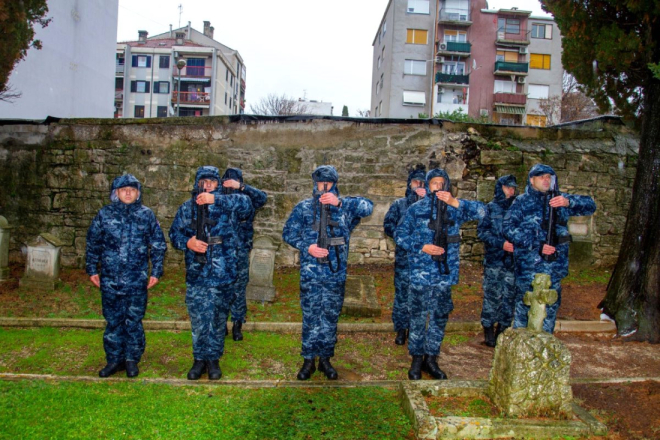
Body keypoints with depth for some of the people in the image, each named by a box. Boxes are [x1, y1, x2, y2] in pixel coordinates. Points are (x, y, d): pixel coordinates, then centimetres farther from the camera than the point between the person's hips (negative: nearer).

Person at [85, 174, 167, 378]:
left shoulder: (146, 215, 3)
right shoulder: (104, 214, 5)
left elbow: (158, 245, 7)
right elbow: (93, 244, 11)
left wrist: (156, 271, 3)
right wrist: (92, 269, 8)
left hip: (137, 280, -1)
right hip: (110, 279, 1)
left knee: (134, 321, 5)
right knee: (113, 321, 8)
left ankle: (132, 359, 18)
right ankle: (114, 359, 21)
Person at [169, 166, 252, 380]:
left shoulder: (227, 205, 1)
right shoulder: (187, 208, 8)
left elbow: (245, 203, -20)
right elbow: (174, 234, 9)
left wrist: (215, 199, -28)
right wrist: (187, 243, -13)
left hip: (223, 274, -1)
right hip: (196, 275, 1)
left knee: (218, 319, 9)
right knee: (198, 320, 7)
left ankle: (213, 359, 23)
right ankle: (199, 359, 23)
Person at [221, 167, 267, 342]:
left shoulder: (246, 200, -1)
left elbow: (262, 197, -18)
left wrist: (240, 186, -25)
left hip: (240, 253, -1)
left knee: (239, 290, 6)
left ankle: (237, 325, 17)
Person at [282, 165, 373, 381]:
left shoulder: (345, 205, 4)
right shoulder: (303, 207, 5)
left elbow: (367, 207, -13)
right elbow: (288, 232, 5)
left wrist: (339, 202, -25)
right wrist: (307, 247, -10)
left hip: (336, 272, 1)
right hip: (310, 272, -1)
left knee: (331, 316, 9)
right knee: (310, 315, 4)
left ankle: (325, 358, 22)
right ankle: (309, 360, 16)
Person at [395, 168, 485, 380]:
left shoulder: (454, 209, 5)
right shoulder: (416, 209, 1)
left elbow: (481, 211, -8)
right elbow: (400, 235, 0)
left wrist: (454, 202, -20)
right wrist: (422, 247, -12)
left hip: (445, 273, 3)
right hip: (421, 273, -2)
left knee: (440, 317, 11)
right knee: (418, 316, 5)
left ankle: (431, 358, 25)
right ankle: (416, 359, 19)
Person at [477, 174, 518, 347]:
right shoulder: (490, 208, 3)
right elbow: (482, 231, -3)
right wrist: (501, 243, -13)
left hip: (513, 260, 3)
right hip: (494, 260, -3)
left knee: (509, 296, 5)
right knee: (492, 296, -1)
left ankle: (502, 331, 16)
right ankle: (488, 331, 9)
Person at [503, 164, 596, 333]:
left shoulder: (559, 199, 11)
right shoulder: (522, 202, 1)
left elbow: (590, 205, 5)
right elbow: (509, 228, -10)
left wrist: (569, 202, -16)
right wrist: (536, 245, -17)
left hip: (554, 264, 4)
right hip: (528, 265, -3)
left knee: (551, 304, 11)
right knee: (524, 302, 3)